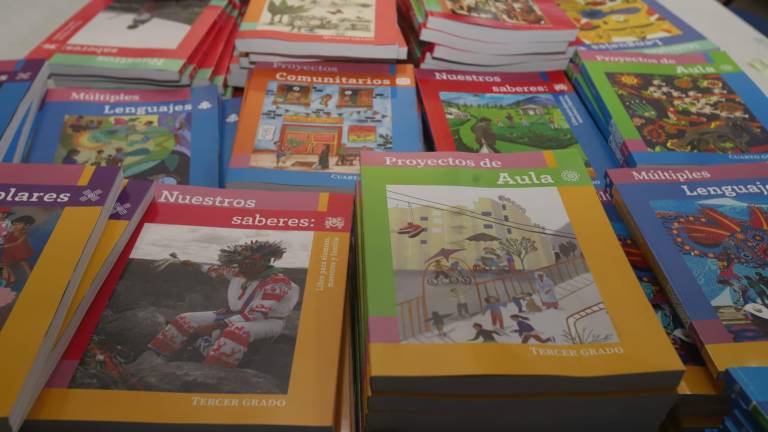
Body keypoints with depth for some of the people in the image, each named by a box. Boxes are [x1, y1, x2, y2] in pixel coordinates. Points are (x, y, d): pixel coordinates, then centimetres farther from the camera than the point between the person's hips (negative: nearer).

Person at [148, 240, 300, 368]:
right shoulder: (239, 273, -3)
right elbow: (218, 270, 19)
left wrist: (215, 325, -34)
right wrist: (195, 265, 32)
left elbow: (256, 314, -33)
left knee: (237, 330, -44)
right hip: (236, 315, 8)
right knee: (186, 319, 1)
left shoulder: (276, 283, -27)